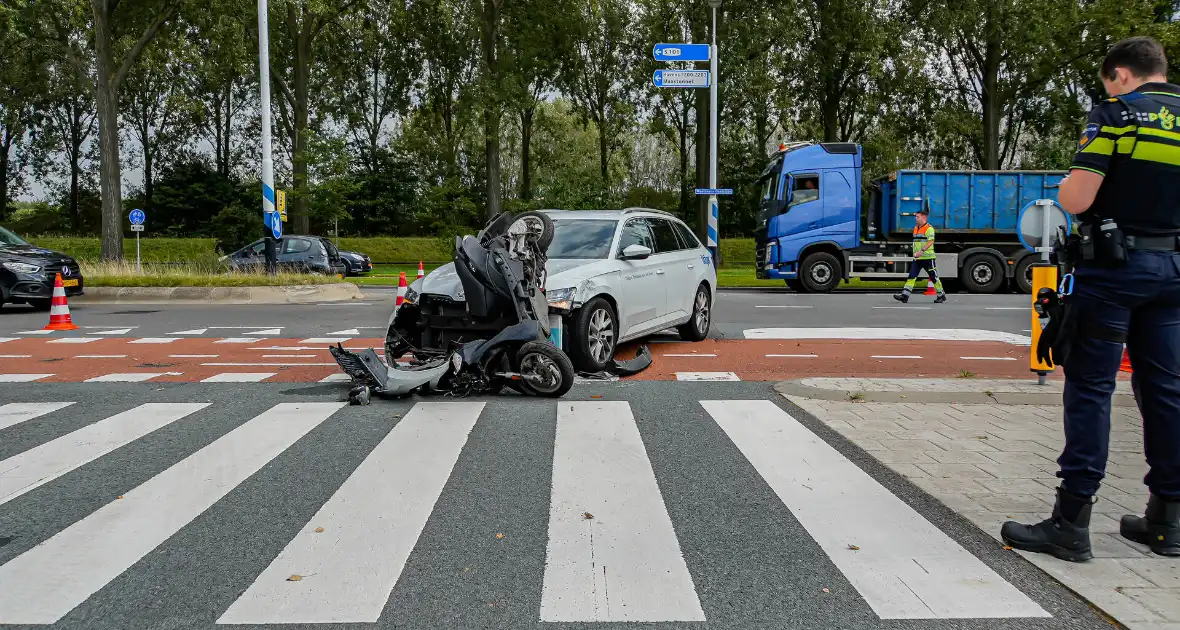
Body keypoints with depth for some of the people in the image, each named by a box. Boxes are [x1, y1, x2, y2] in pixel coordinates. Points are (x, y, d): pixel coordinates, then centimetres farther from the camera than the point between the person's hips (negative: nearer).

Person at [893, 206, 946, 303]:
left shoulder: (929, 228, -11)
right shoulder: (915, 228, 16)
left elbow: (931, 241, -24)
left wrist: (922, 251, -34)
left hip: (928, 258, -7)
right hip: (917, 259, 7)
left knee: (934, 277, 3)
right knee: (912, 276, -4)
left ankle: (941, 295, 17)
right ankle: (905, 295, -11)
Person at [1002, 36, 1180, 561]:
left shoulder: (1115, 113, -7)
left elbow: (1076, 199, -15)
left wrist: (1064, 187, 6)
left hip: (1112, 266, -6)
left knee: (1090, 386, -4)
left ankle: (1072, 522, -2)